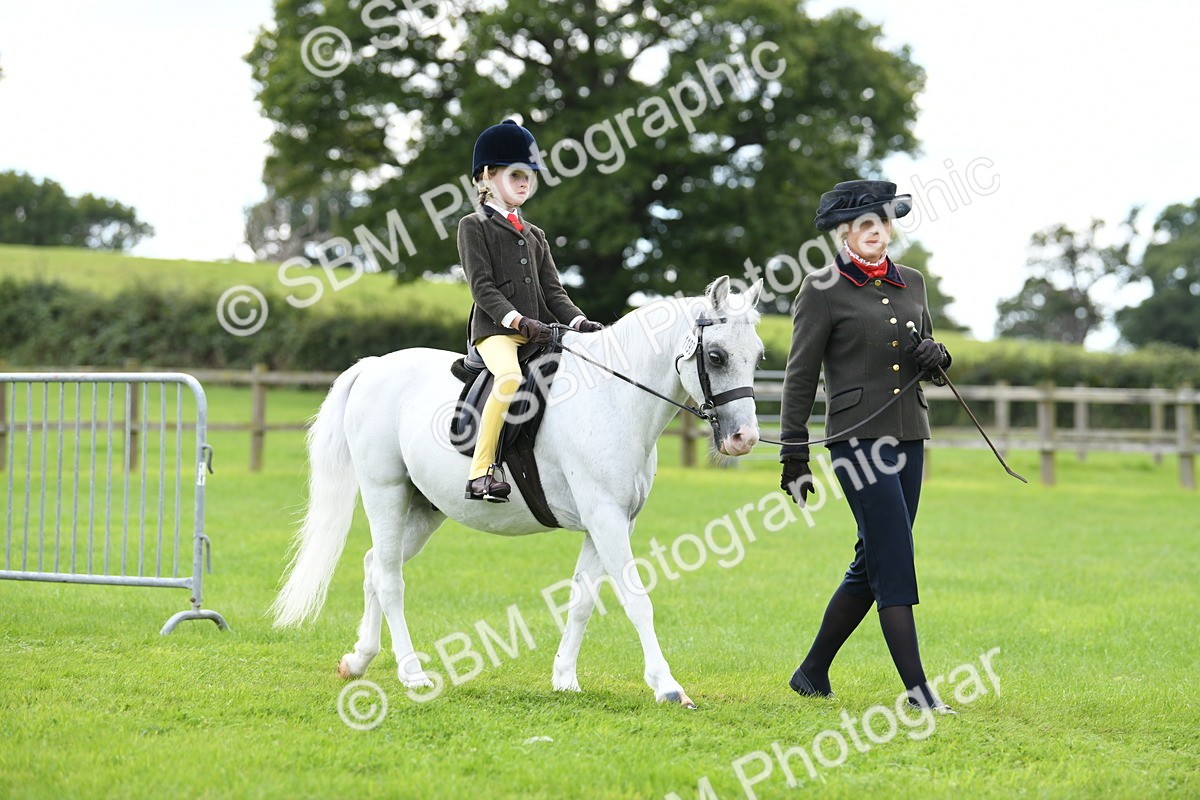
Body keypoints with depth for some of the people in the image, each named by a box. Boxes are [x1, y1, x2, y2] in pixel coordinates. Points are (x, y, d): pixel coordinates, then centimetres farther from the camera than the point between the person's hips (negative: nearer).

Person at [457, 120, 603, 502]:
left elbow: (553, 290, 16)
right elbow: (482, 286, -6)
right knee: (510, 377, -36)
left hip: (540, 332, 7)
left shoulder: (534, 236, 27)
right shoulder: (473, 227, 7)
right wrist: (518, 320, -20)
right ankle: (481, 472, -32)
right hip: (495, 329, -7)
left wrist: (578, 321, -4)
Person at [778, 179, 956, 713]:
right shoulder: (823, 290, -4)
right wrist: (794, 451, -6)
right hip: (857, 437, -7)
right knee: (894, 563, -12)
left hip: (909, 436, 7)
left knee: (873, 564, 10)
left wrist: (935, 357, -1)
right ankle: (918, 691, -12)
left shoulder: (911, 283, 13)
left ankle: (813, 672, 23)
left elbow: (927, 349, 24)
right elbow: (801, 374, -3)